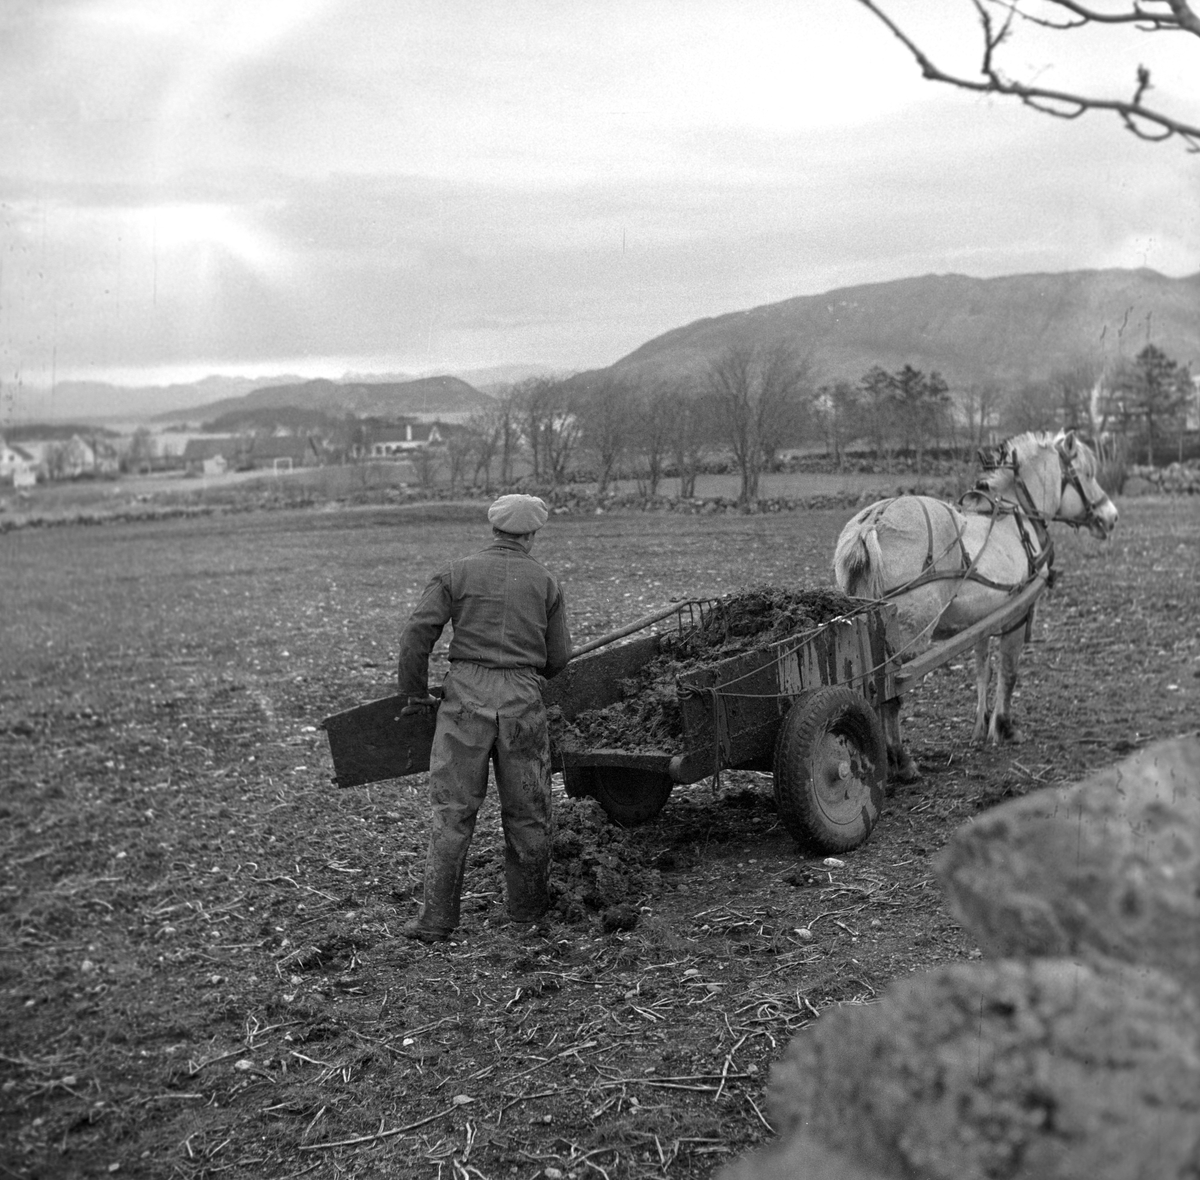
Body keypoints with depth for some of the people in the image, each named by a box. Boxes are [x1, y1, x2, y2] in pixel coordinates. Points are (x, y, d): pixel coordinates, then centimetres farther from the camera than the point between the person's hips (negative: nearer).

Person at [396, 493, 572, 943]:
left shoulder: (456, 574, 4)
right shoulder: (546, 582, 8)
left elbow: (418, 632, -5)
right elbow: (557, 658, 9)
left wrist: (414, 693, 6)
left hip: (465, 692, -1)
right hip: (522, 700, 1)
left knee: (451, 809, 4)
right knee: (526, 810, 15)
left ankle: (437, 918, 4)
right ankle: (528, 906, 28)